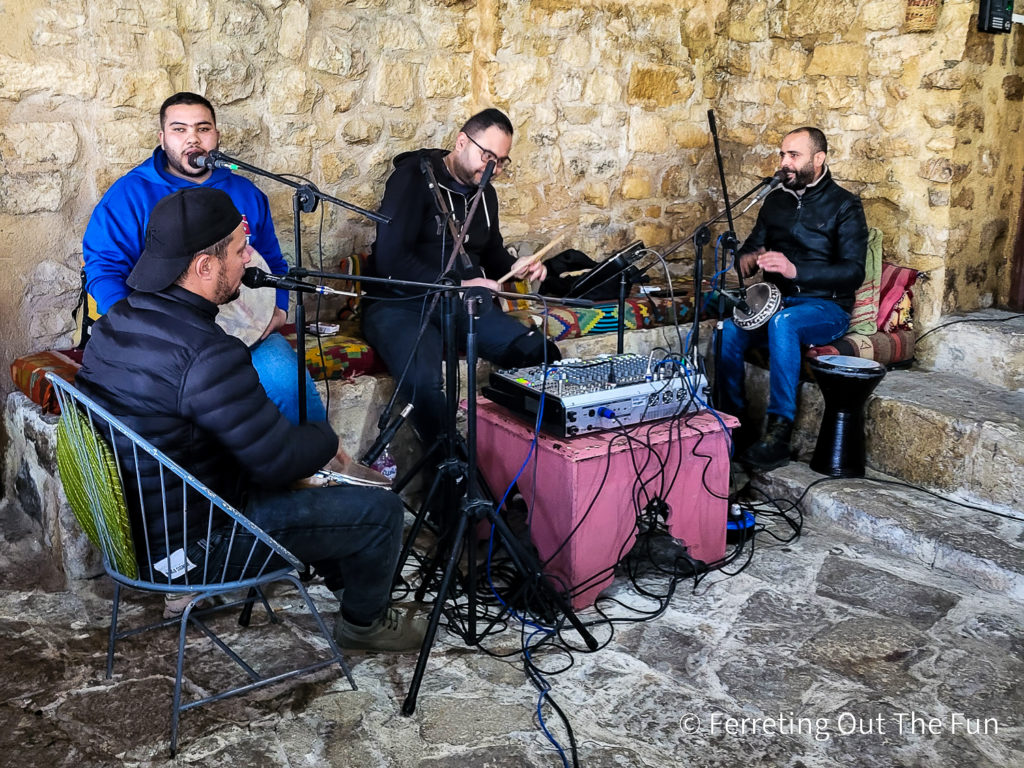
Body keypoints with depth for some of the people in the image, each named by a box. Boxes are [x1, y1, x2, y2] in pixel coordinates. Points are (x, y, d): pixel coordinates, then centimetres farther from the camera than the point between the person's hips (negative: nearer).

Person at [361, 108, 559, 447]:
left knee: (543, 356, -22)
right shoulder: (413, 178, -9)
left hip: (465, 304, 7)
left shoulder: (485, 193, 15)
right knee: (425, 380, -39)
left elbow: (491, 251, 30)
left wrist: (514, 266, 6)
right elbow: (390, 259, -18)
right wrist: (456, 285, -19)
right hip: (399, 304, -6)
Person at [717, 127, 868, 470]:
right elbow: (751, 246, 22)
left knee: (782, 322, -39)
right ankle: (734, 422, -16)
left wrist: (795, 270, -27)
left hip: (826, 307, -5)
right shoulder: (776, 201, 14)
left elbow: (853, 272, -14)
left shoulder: (844, 205, -4)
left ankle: (779, 431, -37)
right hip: (776, 300, 5)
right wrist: (746, 258, -6)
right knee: (729, 330, -27)